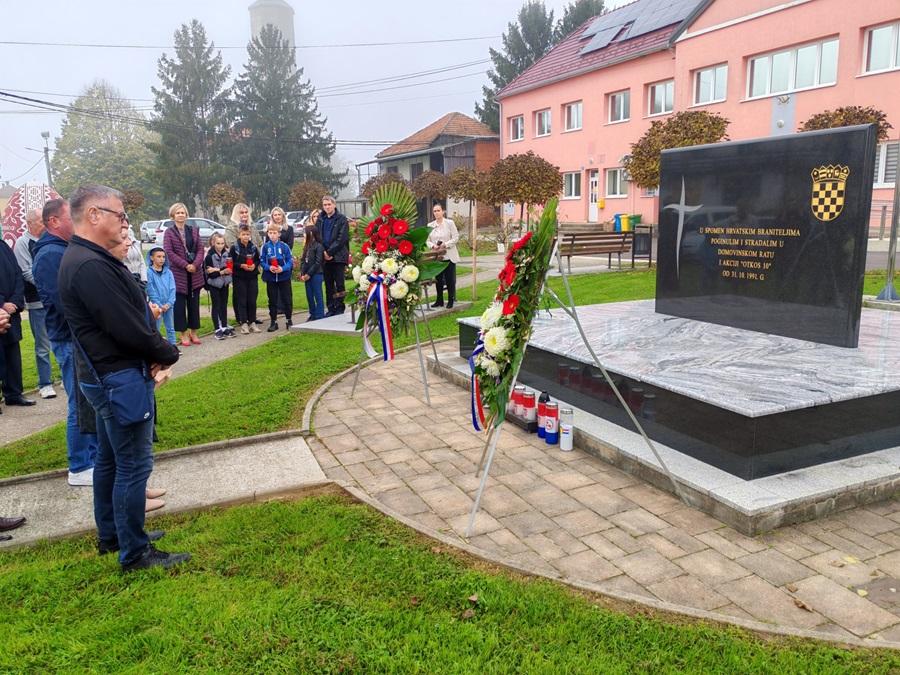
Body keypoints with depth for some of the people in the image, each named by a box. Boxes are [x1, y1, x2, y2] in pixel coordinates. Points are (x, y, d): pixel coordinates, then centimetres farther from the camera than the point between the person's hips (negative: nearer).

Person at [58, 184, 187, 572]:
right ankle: (135, 553, 10)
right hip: (121, 379, -11)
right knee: (134, 465, -2)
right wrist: (167, 354, -8)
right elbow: (128, 329, -25)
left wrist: (155, 355, -3)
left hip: (107, 376, 11)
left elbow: (131, 317, 10)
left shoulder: (87, 259, 11)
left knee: (110, 459, 20)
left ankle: (110, 535, 35)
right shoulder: (91, 266, -23)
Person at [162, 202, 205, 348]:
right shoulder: (169, 232, -1)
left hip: (195, 273, 4)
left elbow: (200, 249, 5)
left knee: (194, 303, 8)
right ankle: (183, 333, 8)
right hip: (178, 273, -3)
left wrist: (196, 264, -12)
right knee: (179, 304, 1)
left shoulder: (194, 230, 10)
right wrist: (186, 265, -17)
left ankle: (193, 332, 18)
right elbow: (169, 252, -10)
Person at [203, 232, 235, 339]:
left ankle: (225, 327, 20)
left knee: (224, 305, 11)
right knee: (216, 306, 1)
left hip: (224, 283, 4)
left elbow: (230, 268, -5)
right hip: (214, 284, -4)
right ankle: (218, 329, 5)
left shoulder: (226, 254, 1)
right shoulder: (209, 256, -12)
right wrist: (222, 272, -24)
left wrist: (217, 270, -18)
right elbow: (209, 274, -14)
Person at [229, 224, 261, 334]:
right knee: (241, 301, 1)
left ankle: (252, 322, 16)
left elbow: (258, 260, 11)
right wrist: (241, 265, -17)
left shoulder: (253, 247, 5)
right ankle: (243, 323, 6)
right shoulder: (234, 248, -4)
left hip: (252, 277, 3)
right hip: (239, 278, -3)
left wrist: (254, 265, -9)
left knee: (252, 300, 5)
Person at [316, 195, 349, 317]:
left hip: (338, 256, -4)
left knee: (339, 283, -3)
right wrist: (323, 252, -4)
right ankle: (331, 309, 15)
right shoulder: (320, 219, 12)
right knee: (328, 284, 8)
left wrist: (330, 252, -13)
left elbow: (342, 238, -9)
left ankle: (340, 309, 4)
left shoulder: (341, 219, -2)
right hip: (325, 256, 4)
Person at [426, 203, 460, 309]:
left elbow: (456, 237, -6)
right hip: (436, 256, 3)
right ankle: (439, 300, 18)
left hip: (449, 255, -3)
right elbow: (427, 240, 7)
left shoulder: (450, 223, -3)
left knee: (450, 279, 1)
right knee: (438, 279, 8)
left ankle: (451, 300, 10)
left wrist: (445, 244, -16)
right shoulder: (430, 225, 5)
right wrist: (433, 245, -13)